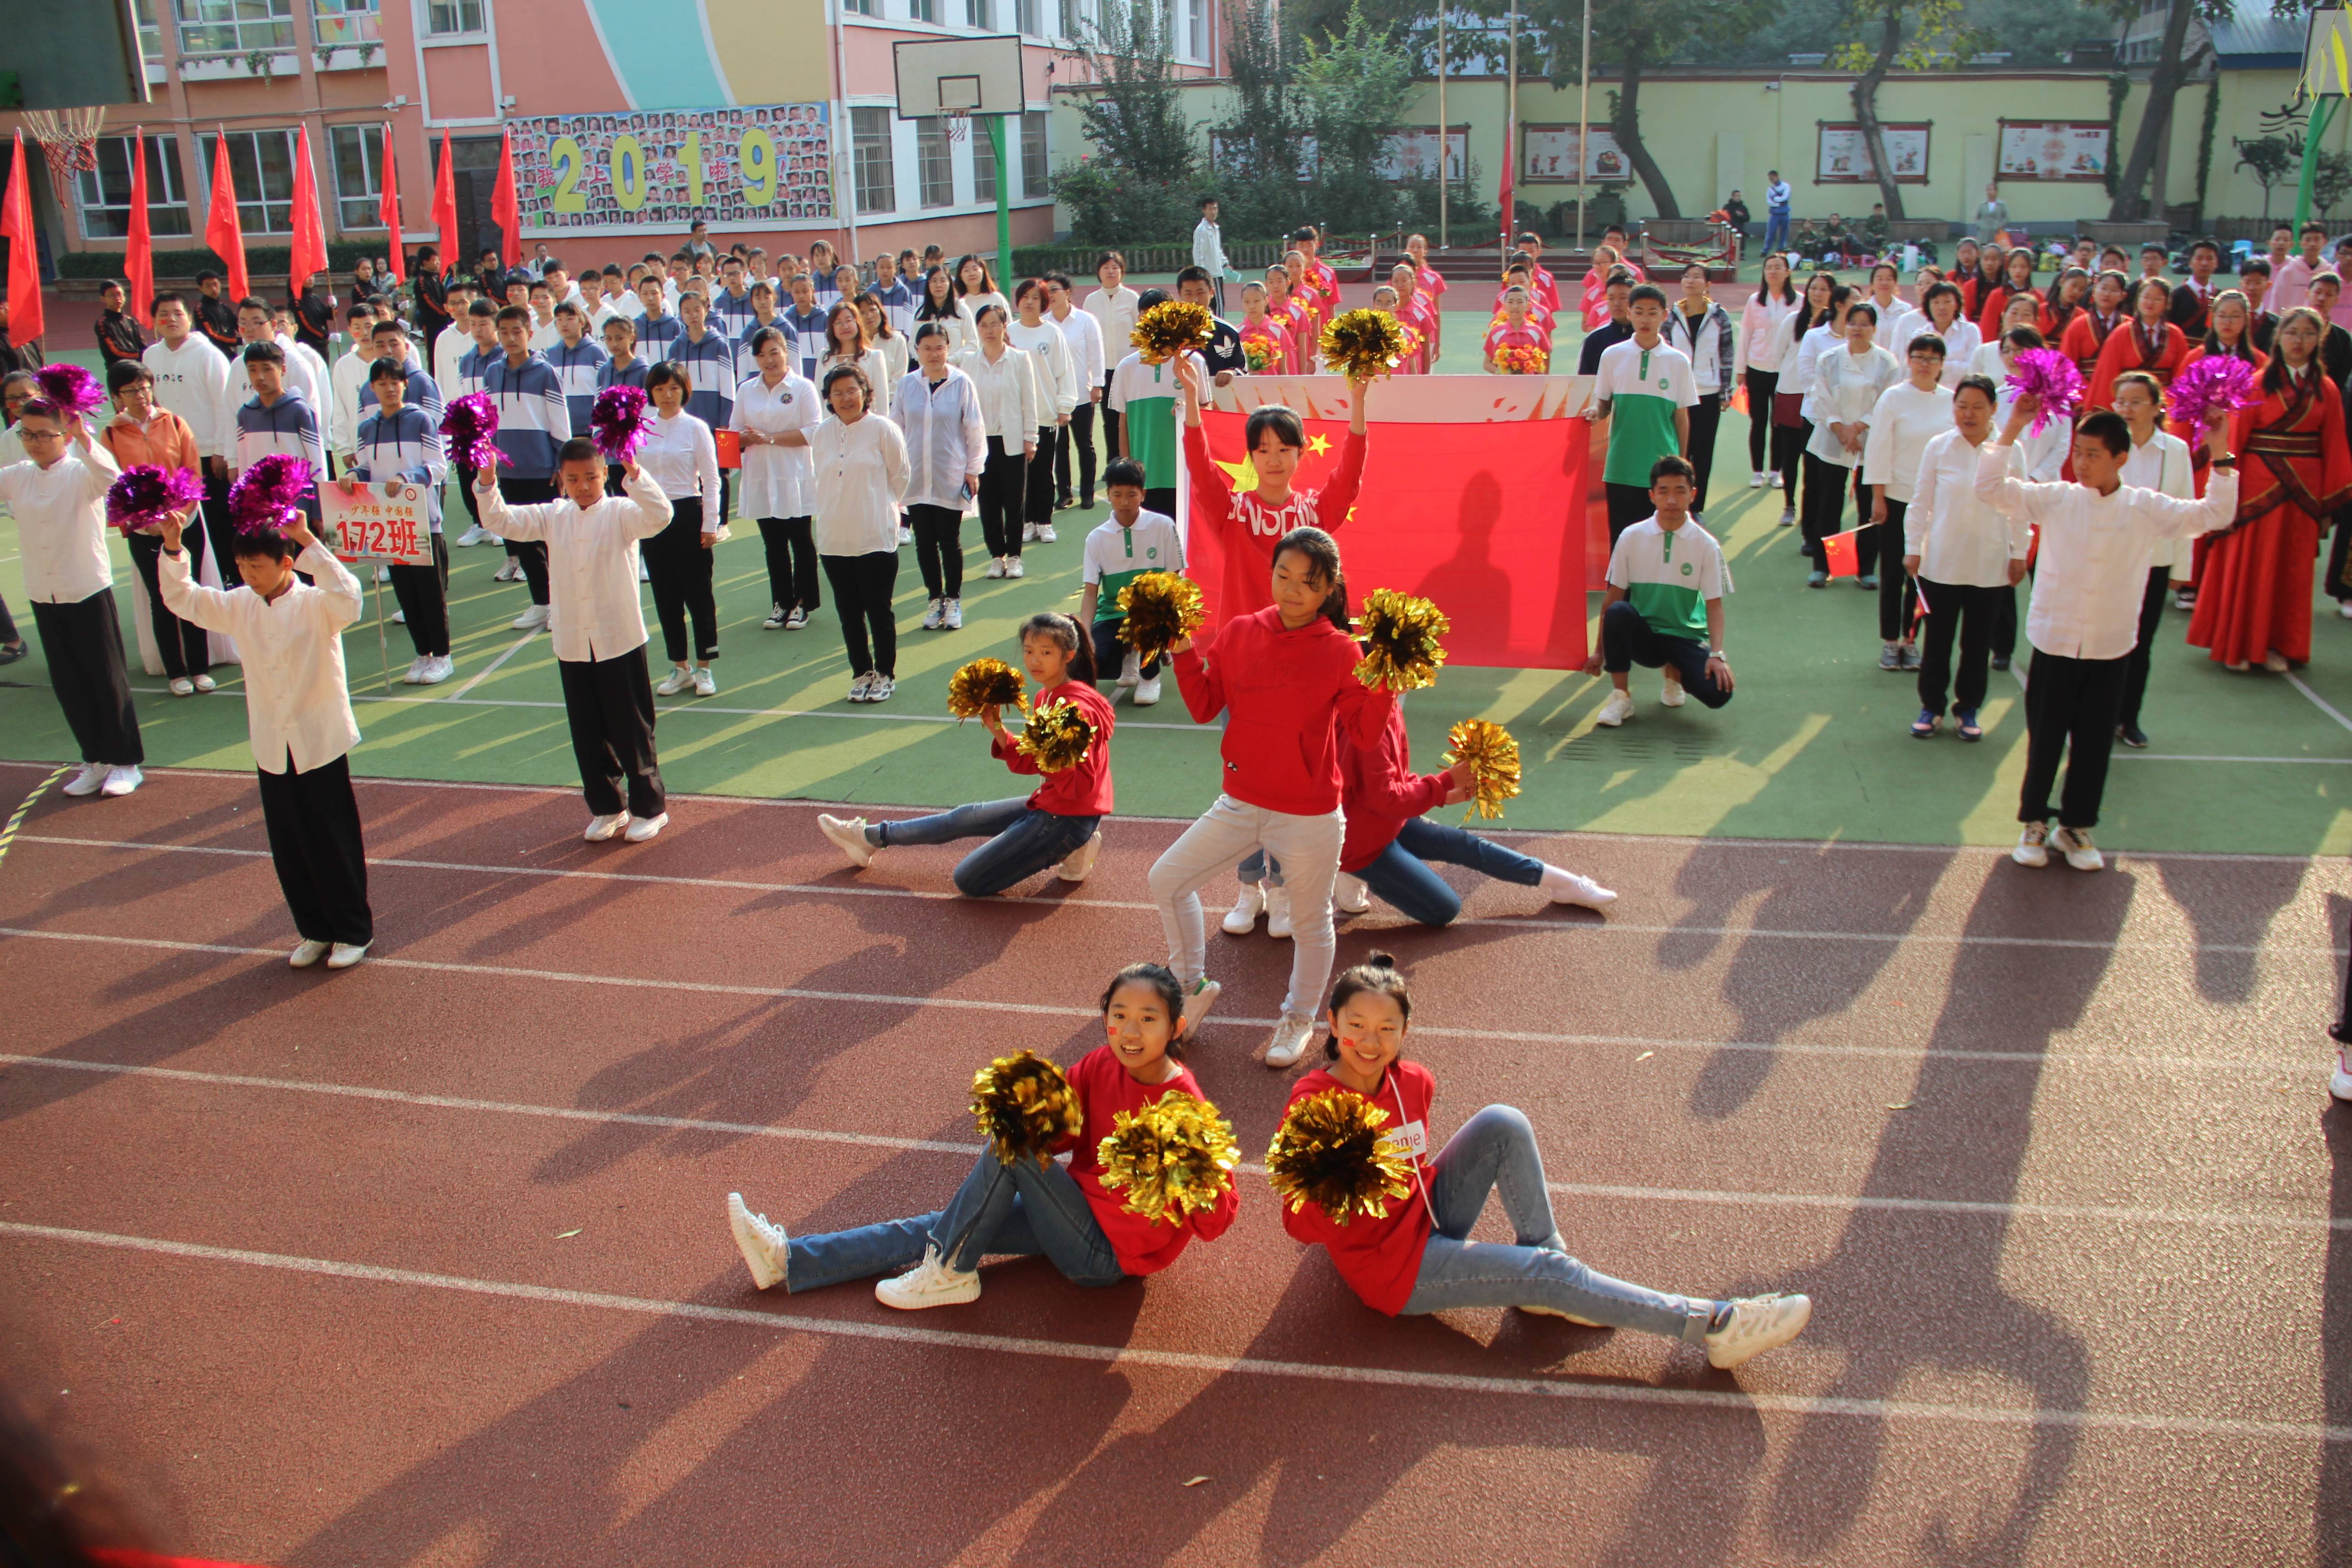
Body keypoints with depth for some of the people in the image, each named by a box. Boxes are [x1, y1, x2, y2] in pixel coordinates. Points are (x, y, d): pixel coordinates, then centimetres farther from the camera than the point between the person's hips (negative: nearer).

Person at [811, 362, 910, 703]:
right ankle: (861, 674, 22)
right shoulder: (822, 434, 6)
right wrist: (830, 515, 11)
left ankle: (885, 675, 16)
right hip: (833, 538, 4)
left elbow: (900, 477, 1)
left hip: (876, 537, -4)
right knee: (848, 612, 10)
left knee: (878, 610, 3)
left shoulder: (882, 429, -6)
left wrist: (881, 509, 7)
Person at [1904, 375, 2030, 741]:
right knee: (1938, 639, 9)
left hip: (1990, 566, 0)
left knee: (1978, 642, 11)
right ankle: (1931, 706, 23)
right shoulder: (1938, 447, -4)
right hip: (1941, 563, 0)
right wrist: (1913, 549, 1)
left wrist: (2020, 553, 4)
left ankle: (1968, 708, 25)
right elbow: (1921, 502, 2)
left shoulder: (2010, 451, -4)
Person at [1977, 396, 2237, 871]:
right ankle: (2033, 823, 23)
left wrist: (2220, 454, -8)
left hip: (2110, 650, 1)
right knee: (2044, 741, 7)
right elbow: (1990, 488, -7)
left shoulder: (2145, 508, -1)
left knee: (2094, 744, 9)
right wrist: (2011, 429, -12)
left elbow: (2212, 515, 1)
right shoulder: (2055, 499, -3)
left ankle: (2076, 826, 24)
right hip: (2054, 644, -1)